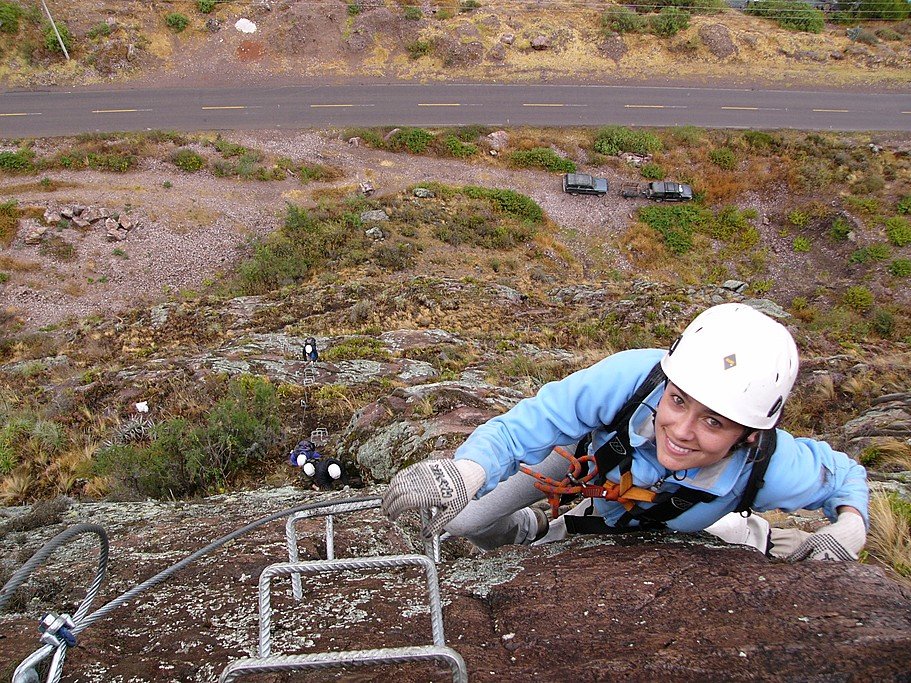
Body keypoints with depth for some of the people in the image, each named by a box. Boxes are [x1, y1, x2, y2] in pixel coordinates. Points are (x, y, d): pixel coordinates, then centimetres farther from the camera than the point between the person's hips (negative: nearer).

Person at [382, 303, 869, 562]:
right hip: (595, 456, -1)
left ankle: (753, 537, 34)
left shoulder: (774, 470, -38)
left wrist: (849, 527, -35)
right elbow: (520, 427, -42)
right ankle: (539, 530, 27)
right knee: (460, 521, -6)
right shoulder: (631, 375, -45)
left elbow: (844, 474, -14)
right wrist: (467, 472, -62)